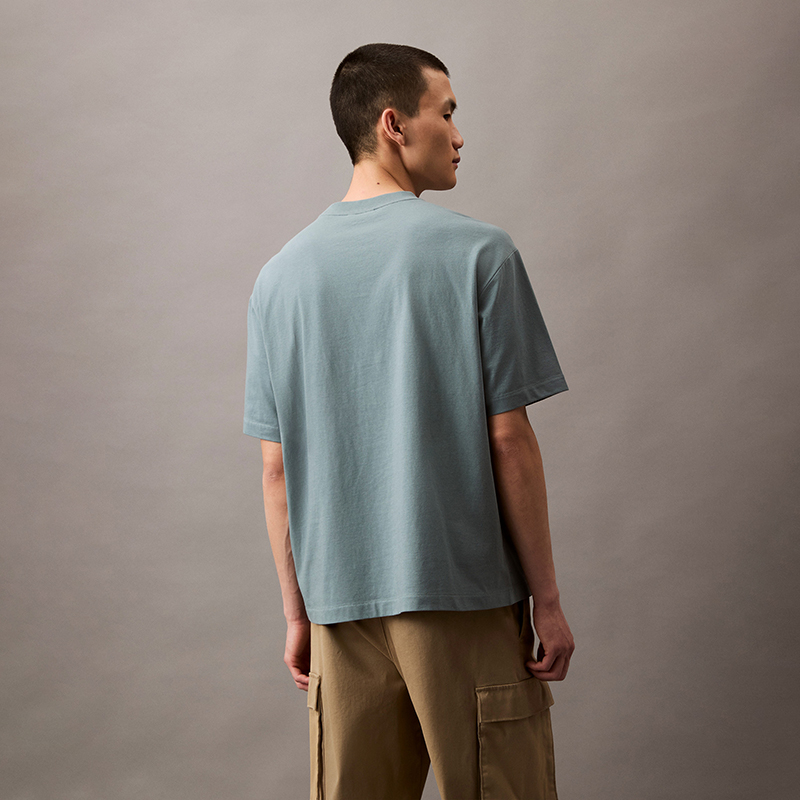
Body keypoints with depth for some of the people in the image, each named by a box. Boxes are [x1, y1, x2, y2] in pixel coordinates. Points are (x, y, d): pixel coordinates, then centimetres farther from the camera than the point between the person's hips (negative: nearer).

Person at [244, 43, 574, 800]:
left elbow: (276, 467, 6)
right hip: (464, 596, -4)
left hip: (341, 604, 4)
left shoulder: (281, 275, 5)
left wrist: (297, 612, 13)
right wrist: (546, 598, -2)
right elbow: (509, 440, -9)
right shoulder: (477, 253, -7)